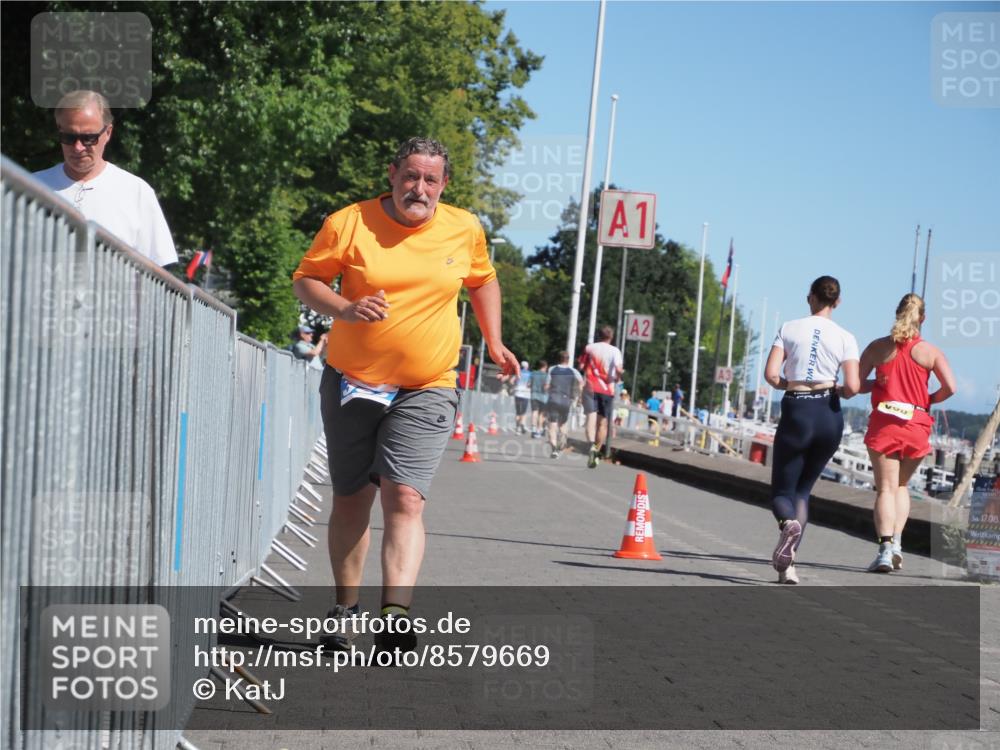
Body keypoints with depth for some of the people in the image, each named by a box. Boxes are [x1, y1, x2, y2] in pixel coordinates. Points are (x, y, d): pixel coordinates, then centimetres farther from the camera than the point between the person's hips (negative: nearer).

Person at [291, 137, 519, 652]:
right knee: (351, 499, 10)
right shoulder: (347, 223, -4)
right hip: (351, 383, 1)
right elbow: (305, 279, 1)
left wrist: (494, 343, 15)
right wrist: (344, 309, -18)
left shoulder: (465, 230, 3)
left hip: (426, 391, -1)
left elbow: (482, 281, 21)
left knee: (405, 498, -17)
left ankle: (395, 616, -27)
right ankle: (345, 607, 26)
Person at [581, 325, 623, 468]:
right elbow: (618, 369, -15)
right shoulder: (614, 351, -1)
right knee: (603, 423, 11)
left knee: (591, 418, -12)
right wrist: (617, 378, 4)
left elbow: (582, 366, 11)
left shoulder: (589, 348, 6)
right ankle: (597, 452, 13)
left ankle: (592, 445, -37)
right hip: (607, 389, 0)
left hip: (590, 387, 0)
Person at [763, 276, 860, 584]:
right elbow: (853, 387, -8)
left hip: (796, 413, -2)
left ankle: (788, 523, -29)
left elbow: (771, 374, -8)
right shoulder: (845, 338, 1)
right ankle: (788, 562, 4)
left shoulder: (789, 329, 0)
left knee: (781, 490, 8)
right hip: (829, 415, 2)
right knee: (803, 488, 15)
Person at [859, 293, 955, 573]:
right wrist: (928, 400, 9)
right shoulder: (930, 351, 0)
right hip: (916, 426, 1)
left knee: (885, 488, -2)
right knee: (901, 485, 20)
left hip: (883, 424, -1)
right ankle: (896, 542, 4)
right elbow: (950, 387, -8)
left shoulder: (878, 347, 2)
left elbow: (856, 384, -1)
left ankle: (885, 548, -18)